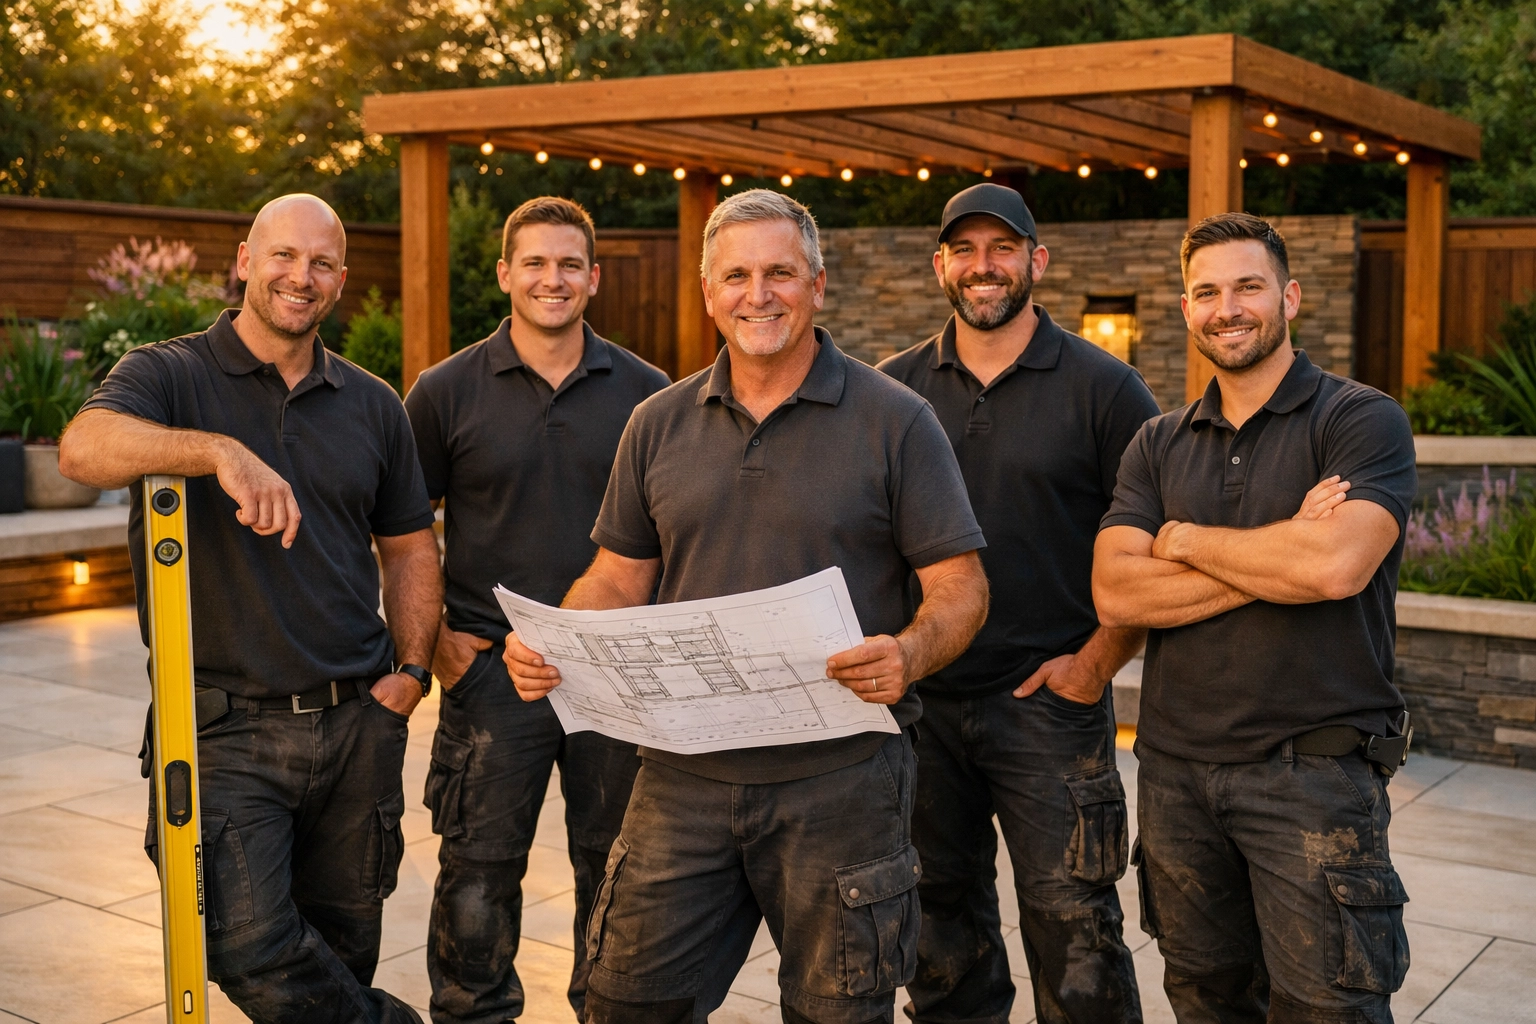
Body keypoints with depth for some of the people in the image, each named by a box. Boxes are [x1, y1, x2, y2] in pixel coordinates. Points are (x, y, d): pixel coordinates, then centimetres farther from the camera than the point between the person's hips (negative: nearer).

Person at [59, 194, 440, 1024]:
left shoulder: (373, 406, 11)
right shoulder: (169, 375, -2)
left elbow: (409, 546, 18)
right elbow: (84, 450, -24)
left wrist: (412, 668, 5)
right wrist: (221, 450, -39)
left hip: (356, 724, 4)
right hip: (227, 728, -3)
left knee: (344, 949, 13)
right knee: (251, 947, -13)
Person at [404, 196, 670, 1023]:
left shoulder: (645, 392, 2)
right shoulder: (447, 391, -1)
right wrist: (432, 636, -4)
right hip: (492, 668, -1)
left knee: (616, 868, 13)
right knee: (478, 873, 5)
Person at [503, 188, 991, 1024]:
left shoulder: (895, 421, -3)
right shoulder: (658, 424, 9)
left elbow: (960, 588, -4)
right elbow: (619, 578, 13)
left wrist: (911, 654, -25)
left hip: (838, 776, -3)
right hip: (682, 775, 3)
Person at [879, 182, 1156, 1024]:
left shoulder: (1102, 387, -3)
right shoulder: (895, 387, 7)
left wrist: (1098, 661, -10)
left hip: (1050, 702, -3)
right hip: (921, 699, 4)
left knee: (1074, 938, -1)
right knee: (943, 927, 16)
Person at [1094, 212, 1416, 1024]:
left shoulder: (1362, 421, -5)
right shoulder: (1158, 446, 9)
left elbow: (1337, 565, -23)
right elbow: (1115, 593, -6)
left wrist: (1185, 539, -8)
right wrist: (1282, 555, -14)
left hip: (1313, 770, -5)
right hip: (1176, 767, 5)